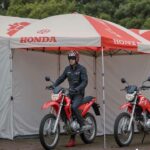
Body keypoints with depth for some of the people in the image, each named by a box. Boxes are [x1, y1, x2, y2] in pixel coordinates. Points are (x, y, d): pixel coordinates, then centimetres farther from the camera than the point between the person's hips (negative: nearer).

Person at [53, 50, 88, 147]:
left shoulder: (82, 69, -6)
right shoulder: (68, 69, 11)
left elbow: (85, 81, -15)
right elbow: (61, 78, 10)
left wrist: (77, 89, -29)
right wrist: (53, 86, -6)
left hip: (79, 93, -6)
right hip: (70, 93, 6)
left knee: (74, 107, -34)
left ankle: (83, 124, -11)